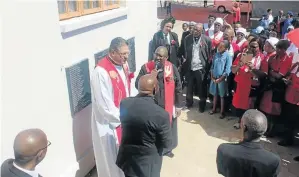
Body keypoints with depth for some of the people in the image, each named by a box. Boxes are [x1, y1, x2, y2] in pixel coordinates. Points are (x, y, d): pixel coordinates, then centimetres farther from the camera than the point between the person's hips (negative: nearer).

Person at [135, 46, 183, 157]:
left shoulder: (172, 68, -9)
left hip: (168, 106, 1)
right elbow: (137, 84, -12)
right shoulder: (145, 67, -10)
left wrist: (178, 106, -2)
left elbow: (178, 88, -3)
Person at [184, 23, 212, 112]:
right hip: (189, 67, 3)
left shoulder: (207, 40, -6)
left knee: (202, 88, 8)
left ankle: (202, 105, 25)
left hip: (201, 68, -3)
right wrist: (185, 59, 3)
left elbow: (210, 54, -1)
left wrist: (207, 67, -5)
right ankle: (189, 102, 33)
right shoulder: (187, 38, 2)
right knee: (189, 86, 15)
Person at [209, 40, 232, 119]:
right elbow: (212, 66, 8)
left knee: (222, 96, 7)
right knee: (215, 94, 15)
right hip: (214, 78, 4)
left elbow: (227, 70, -13)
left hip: (222, 79, -4)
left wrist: (220, 79, -15)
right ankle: (214, 109, 30)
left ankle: (222, 112, 18)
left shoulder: (228, 56, -10)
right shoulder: (216, 54, 4)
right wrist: (212, 77, -1)